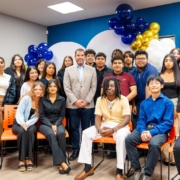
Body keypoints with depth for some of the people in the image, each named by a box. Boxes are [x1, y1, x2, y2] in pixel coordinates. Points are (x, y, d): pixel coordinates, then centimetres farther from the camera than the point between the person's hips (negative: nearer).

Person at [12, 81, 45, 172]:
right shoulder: (26, 98, -7)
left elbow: (36, 118, -2)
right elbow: (18, 113, -13)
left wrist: (28, 123, -21)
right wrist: (22, 123, -33)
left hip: (31, 124, 2)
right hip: (18, 124, -1)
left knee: (30, 131, -34)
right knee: (22, 131, -35)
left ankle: (28, 159, -29)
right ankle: (22, 159, -28)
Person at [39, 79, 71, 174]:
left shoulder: (62, 99, 6)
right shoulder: (43, 99, 3)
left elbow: (62, 115, 4)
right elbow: (41, 116, -1)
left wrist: (56, 125, -13)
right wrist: (51, 125, -14)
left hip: (58, 123, 1)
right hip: (45, 124, -1)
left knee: (61, 133, -33)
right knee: (51, 134, -34)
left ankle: (61, 163, -26)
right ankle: (62, 162, -35)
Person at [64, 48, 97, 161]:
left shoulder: (92, 70, 8)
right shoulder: (68, 70, 8)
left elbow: (93, 87, 2)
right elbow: (67, 88, 0)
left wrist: (86, 101, -9)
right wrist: (75, 100, -10)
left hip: (87, 104, 0)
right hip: (73, 104, 0)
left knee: (86, 128, 6)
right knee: (74, 128, 5)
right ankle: (75, 150, 16)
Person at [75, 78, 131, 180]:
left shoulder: (123, 99, -8)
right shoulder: (100, 99, 3)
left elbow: (127, 119, -16)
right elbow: (98, 117, -1)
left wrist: (113, 130, -28)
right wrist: (99, 129, -23)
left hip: (120, 125, -4)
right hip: (105, 125, 4)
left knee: (122, 136, -38)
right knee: (86, 133, -18)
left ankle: (119, 171, -27)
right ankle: (88, 167, -10)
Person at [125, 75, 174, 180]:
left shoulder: (168, 102, 1)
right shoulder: (144, 103, 15)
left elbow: (168, 122, -7)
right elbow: (141, 119, 8)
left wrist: (152, 132, -20)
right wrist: (142, 131, -15)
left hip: (160, 131, -4)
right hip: (145, 128, 4)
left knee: (154, 144, -36)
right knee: (129, 139, -23)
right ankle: (136, 168, -7)